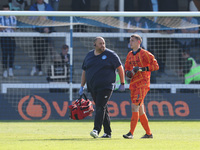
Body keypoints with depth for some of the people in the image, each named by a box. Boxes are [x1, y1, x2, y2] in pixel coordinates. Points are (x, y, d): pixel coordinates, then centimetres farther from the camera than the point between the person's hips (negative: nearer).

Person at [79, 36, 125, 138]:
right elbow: (84, 72, 20)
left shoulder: (110, 55, 0)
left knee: (100, 108, -16)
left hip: (106, 87, -5)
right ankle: (107, 132, 12)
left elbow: (120, 68, 3)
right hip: (92, 87, 5)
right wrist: (82, 87, 17)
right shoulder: (89, 56, 13)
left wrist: (122, 84, 2)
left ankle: (96, 130, -26)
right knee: (103, 109, 8)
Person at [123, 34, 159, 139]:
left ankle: (131, 133, -21)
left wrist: (142, 68, -19)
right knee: (140, 111, 10)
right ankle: (148, 133, 19)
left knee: (135, 106, -18)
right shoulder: (129, 55, 16)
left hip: (143, 84, -8)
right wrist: (128, 72, 0)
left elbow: (155, 66, -10)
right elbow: (127, 68, 24)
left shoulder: (145, 54, -6)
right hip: (133, 85, 8)